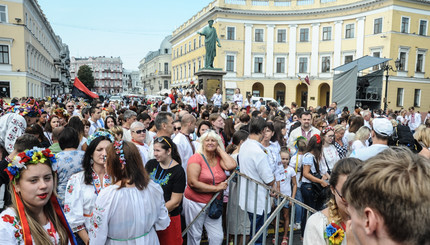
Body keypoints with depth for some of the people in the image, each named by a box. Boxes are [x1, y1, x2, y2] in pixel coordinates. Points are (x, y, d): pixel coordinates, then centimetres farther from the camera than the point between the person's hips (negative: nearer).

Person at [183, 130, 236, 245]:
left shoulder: (219, 158, 3)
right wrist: (217, 188, -20)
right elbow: (192, 183, -20)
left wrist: (220, 149, -8)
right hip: (195, 203, -4)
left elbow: (231, 166, -17)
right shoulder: (196, 158, -11)